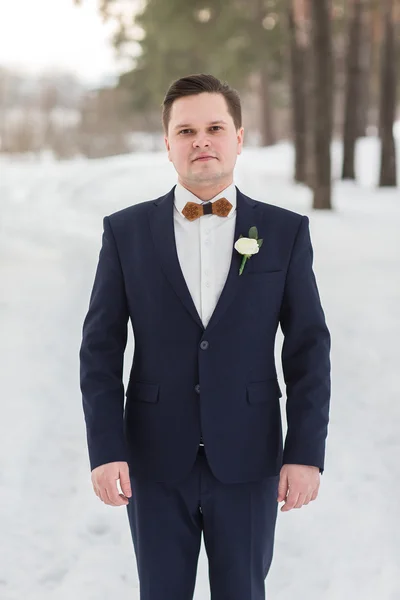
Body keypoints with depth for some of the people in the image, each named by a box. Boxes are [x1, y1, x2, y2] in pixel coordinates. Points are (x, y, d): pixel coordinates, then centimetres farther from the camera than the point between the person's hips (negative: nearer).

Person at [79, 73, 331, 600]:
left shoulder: (286, 232, -1)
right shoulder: (126, 232, 0)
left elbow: (309, 350, -1)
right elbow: (100, 350, -1)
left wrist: (307, 453, -7)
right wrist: (105, 450, -9)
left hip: (248, 462, 0)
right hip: (156, 463, 0)